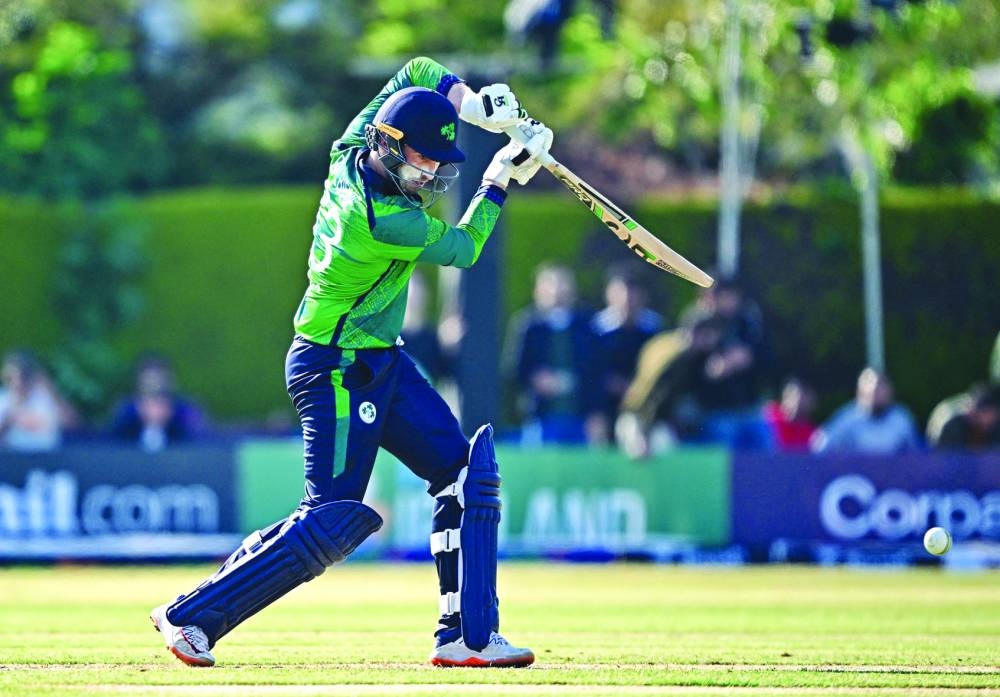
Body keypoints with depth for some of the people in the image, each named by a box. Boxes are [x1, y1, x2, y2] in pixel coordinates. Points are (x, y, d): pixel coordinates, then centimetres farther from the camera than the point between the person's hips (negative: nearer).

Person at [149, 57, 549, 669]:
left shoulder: (353, 151, -3)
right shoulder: (382, 218, -28)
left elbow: (419, 71, 11)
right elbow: (462, 248, -9)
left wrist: (473, 105, -5)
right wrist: (502, 178, 0)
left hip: (382, 364, 10)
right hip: (336, 370, -10)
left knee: (466, 471, 4)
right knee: (333, 520, -9)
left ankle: (467, 635, 4)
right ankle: (191, 615, -1)